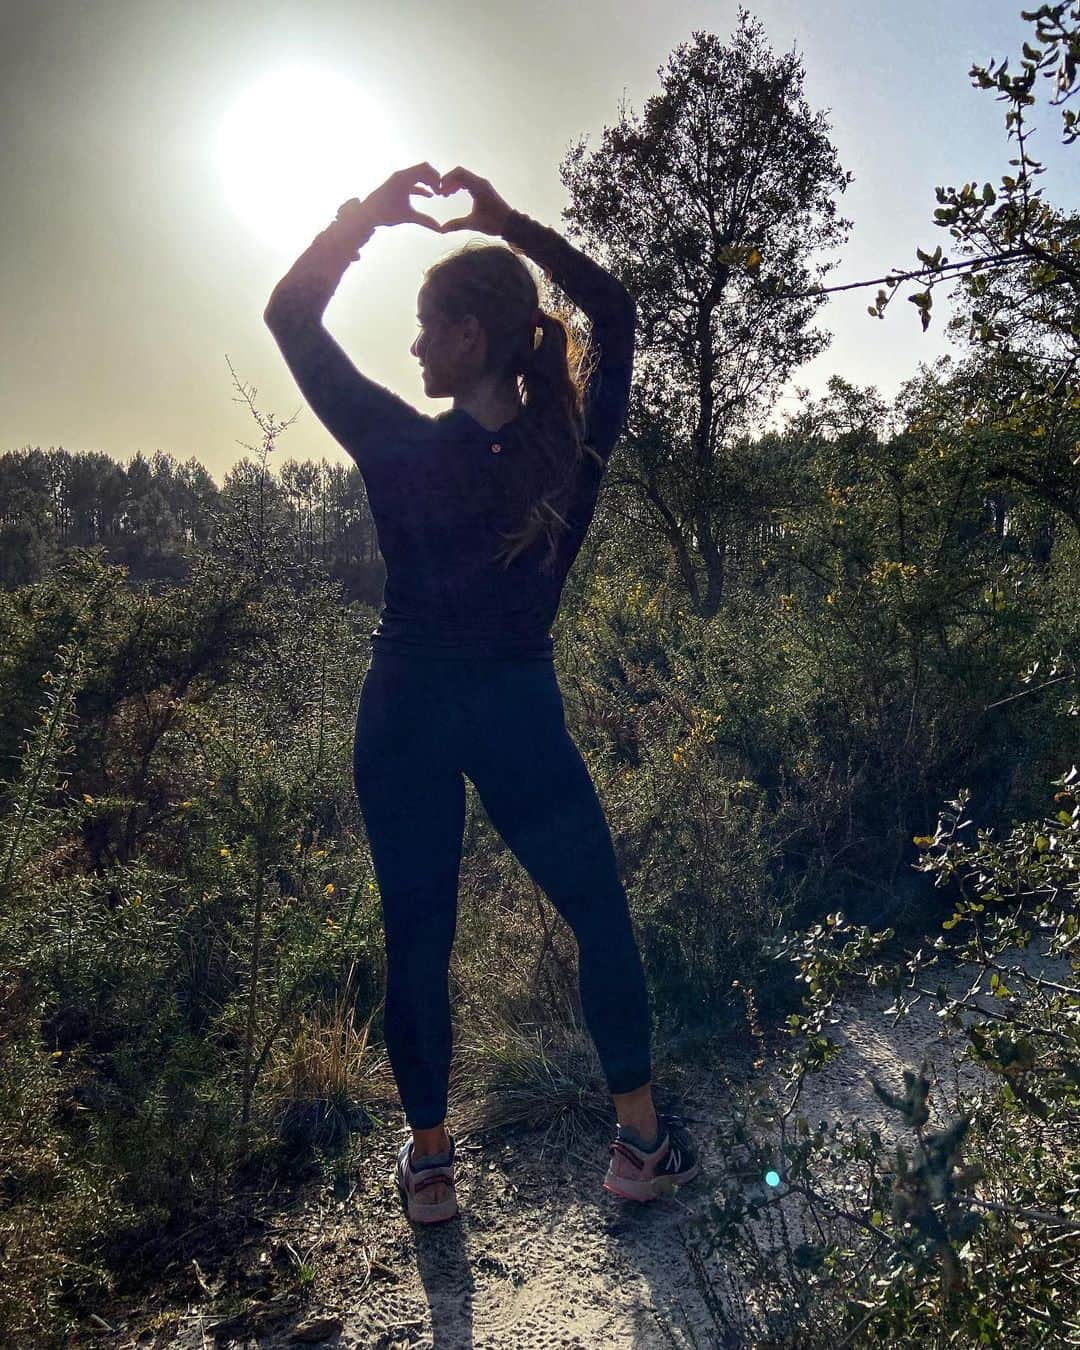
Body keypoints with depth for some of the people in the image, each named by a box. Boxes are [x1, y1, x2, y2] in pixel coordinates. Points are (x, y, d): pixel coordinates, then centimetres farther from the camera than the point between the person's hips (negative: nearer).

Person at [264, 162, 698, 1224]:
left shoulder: (405, 451, -14)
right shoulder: (572, 447, -9)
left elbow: (290, 316, -2)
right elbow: (615, 310, 8)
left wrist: (369, 213, 0)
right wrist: (510, 226, 3)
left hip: (408, 716, 0)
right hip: (519, 711, 1)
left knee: (416, 939, 11)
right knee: (598, 915, 15)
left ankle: (429, 1157, 24)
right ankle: (640, 1138, 21)